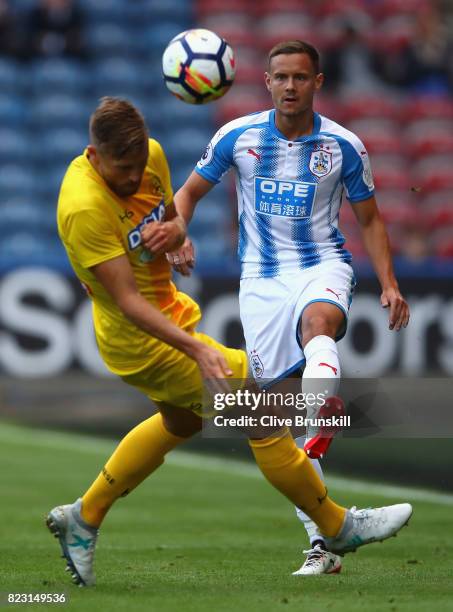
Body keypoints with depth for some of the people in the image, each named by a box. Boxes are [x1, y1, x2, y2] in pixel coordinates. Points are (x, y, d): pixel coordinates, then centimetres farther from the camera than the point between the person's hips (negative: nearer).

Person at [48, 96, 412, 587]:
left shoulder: (151, 155, -6)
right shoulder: (84, 208, -30)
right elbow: (127, 300, -30)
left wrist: (171, 231, -16)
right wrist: (196, 350, -39)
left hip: (171, 313, 10)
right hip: (143, 343, -10)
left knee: (181, 423, 31)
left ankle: (82, 519, 41)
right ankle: (337, 527, 9)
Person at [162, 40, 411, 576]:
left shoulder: (343, 145, -1)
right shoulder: (237, 136, -1)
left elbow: (369, 218, 10)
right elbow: (189, 192, 10)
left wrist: (389, 284, 0)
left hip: (323, 267, -1)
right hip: (261, 278, 1)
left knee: (318, 322, -39)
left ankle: (318, 433, -64)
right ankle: (321, 541, 1)